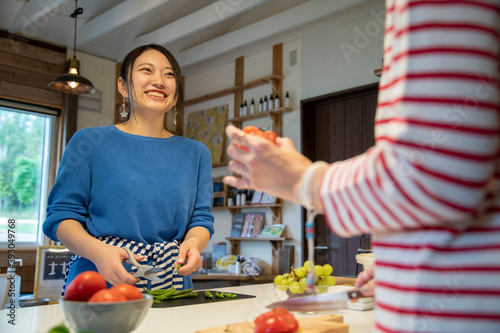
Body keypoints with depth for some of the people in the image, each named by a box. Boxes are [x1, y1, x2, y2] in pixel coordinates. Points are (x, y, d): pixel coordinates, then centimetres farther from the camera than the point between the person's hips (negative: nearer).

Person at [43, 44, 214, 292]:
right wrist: (97, 250, -16)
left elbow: (201, 218, 11)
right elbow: (62, 214, 2)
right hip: (99, 283, -2)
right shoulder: (89, 142, 5)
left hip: (171, 284, 2)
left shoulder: (196, 153, 13)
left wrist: (193, 242, -11)